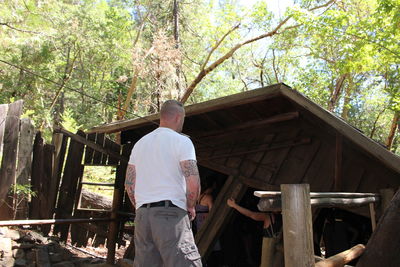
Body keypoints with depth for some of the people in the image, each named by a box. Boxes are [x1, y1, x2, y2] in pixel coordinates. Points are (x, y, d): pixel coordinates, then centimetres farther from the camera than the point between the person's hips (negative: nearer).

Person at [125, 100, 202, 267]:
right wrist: (190, 207, 3)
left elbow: (129, 184, 17)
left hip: (142, 215, 7)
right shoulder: (181, 141, -3)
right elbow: (193, 183, -13)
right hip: (171, 214, -7)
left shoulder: (140, 143, 16)